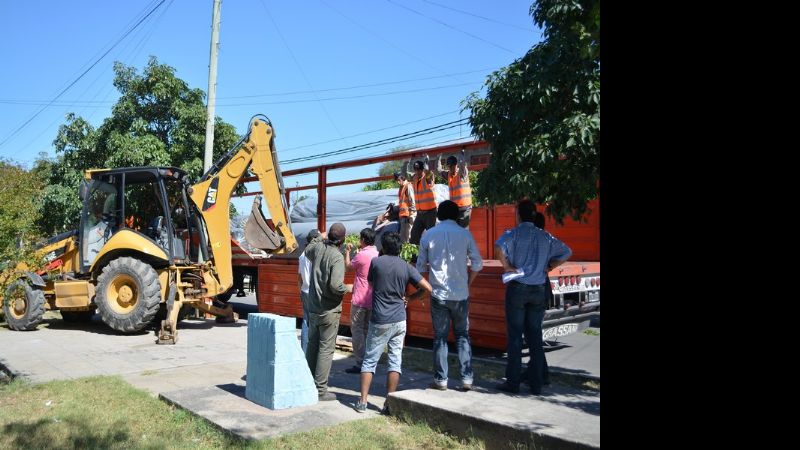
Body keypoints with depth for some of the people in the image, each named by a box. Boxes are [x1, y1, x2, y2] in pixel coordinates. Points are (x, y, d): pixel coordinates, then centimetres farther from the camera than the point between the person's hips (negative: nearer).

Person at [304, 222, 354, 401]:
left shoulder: (318, 248, 0)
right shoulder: (337, 257, -20)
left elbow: (307, 251, 25)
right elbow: (336, 285, -28)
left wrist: (322, 239, 26)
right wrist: (348, 288, -9)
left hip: (313, 307, 7)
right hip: (329, 310, -7)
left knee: (312, 345, 18)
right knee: (326, 349, 1)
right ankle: (320, 390, 5)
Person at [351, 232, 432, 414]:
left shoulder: (376, 262, -5)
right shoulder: (406, 267, -1)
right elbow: (427, 288, -5)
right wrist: (409, 298, 6)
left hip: (379, 321, -1)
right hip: (399, 320, 2)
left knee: (370, 360, 9)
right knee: (395, 361, 7)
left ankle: (362, 402, 10)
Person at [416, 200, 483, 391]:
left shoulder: (428, 235, 0)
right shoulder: (465, 234, -2)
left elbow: (420, 266, 4)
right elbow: (477, 264, 0)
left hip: (438, 294, 0)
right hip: (461, 294, 0)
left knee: (440, 337, 8)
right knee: (463, 336, 10)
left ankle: (440, 380, 12)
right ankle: (466, 379, 9)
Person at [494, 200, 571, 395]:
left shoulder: (514, 233, -7)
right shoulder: (545, 237, 8)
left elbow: (499, 247, -26)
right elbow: (567, 252, 14)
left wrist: (507, 266, -12)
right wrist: (548, 267, 12)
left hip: (517, 288, -4)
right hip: (539, 290, 4)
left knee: (515, 336, 3)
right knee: (535, 336, 10)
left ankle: (513, 382, 7)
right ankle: (536, 384, 13)